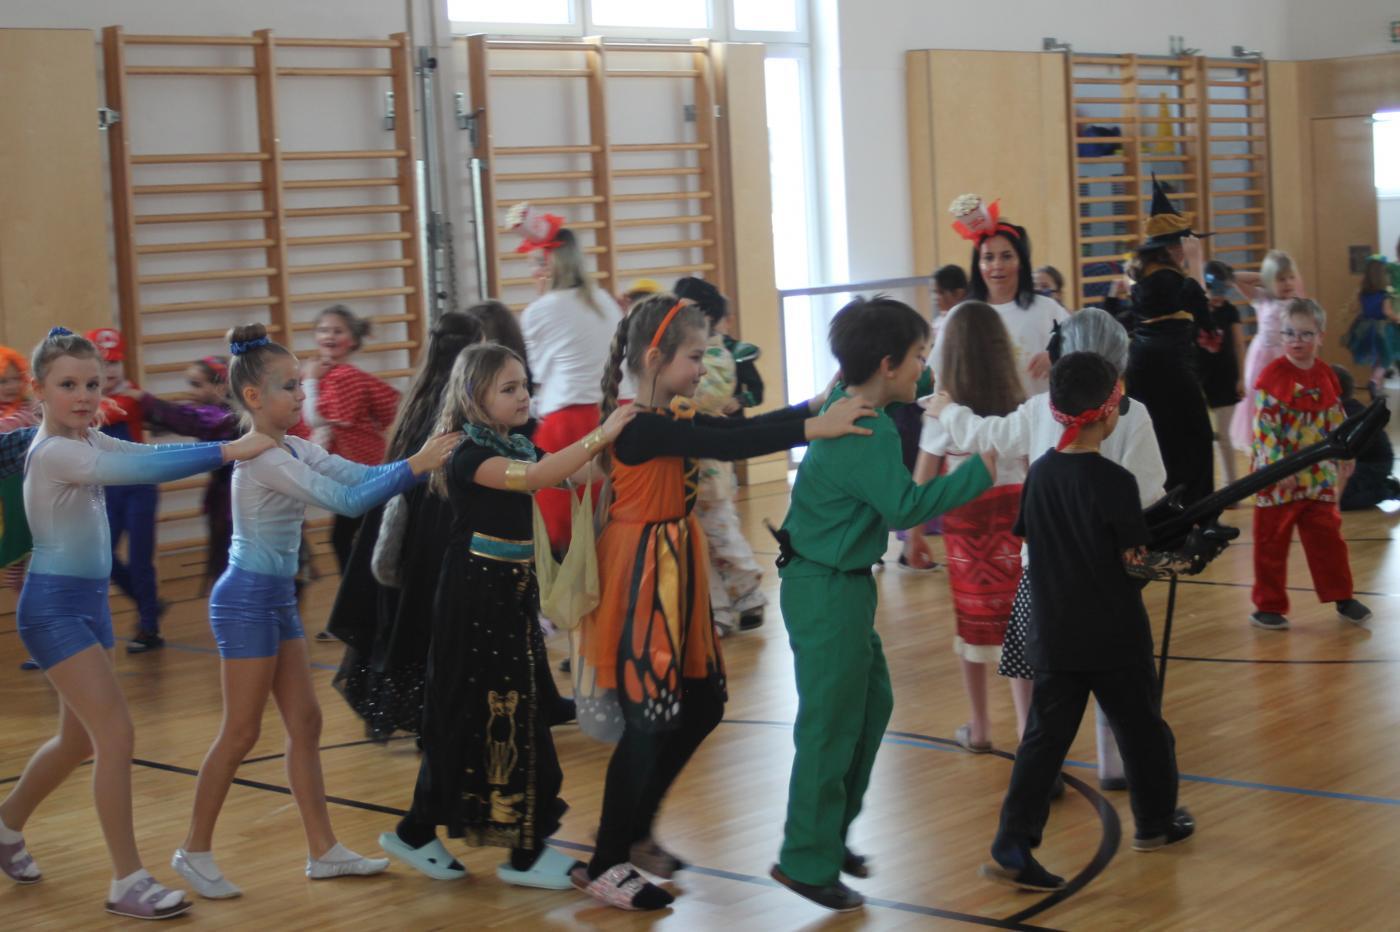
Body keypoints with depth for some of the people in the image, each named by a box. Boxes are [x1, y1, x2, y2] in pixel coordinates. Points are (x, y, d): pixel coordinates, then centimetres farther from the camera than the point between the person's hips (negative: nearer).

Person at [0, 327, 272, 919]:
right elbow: (141, 469, -32)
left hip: (90, 602, 9)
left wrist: (248, 446, -12)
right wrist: (227, 451, -35)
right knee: (117, 736, -13)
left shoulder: (88, 441, 9)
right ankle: (128, 882, -6)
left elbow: (148, 455, 0)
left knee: (80, 740, 19)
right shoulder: (54, 452, -20)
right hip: (55, 606, -9)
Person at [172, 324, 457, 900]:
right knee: (241, 734, -1)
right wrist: (415, 466, -28)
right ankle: (195, 850, 13)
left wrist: (424, 461, -11)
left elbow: (360, 475, 2)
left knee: (305, 724, 10)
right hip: (247, 600, -9)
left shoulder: (293, 449, 8)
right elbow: (347, 500, -27)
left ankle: (323, 850, 16)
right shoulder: (264, 458, -20)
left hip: (278, 599, 9)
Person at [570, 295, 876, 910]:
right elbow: (728, 446, -30)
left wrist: (815, 407, -7)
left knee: (701, 706, 15)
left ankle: (634, 830, 30)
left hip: (676, 574, 10)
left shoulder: (674, 417, 9)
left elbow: (743, 426, 4)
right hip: (642, 579, -10)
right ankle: (603, 866, 10)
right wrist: (813, 429, -34)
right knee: (648, 722, -4)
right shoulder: (638, 426, -21)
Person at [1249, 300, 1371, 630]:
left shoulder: (1326, 375, 5)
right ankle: (1269, 605, 14)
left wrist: (1344, 457, 11)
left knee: (1327, 536, 10)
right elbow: (1264, 426, -17)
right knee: (1272, 541, 5)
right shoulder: (1273, 375, -12)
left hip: (1319, 476, 5)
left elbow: (1337, 421, 14)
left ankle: (1342, 598, 21)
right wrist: (1278, 467, -21)